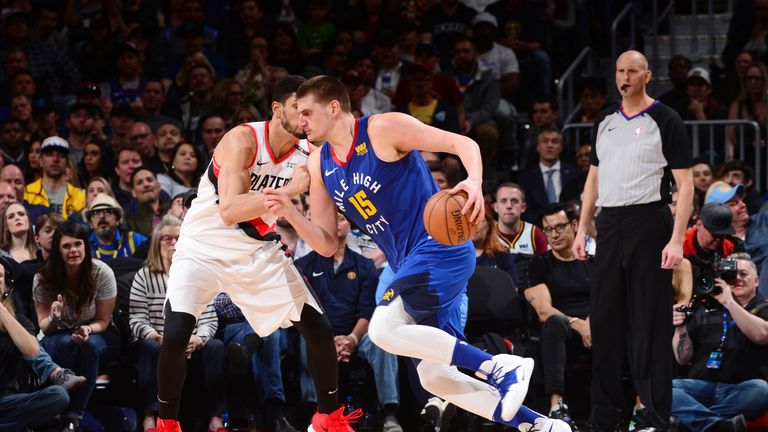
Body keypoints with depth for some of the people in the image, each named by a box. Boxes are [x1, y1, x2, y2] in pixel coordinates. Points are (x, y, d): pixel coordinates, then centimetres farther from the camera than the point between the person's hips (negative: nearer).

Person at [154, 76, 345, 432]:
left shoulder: (307, 153, -6)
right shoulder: (243, 140, -25)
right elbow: (229, 211, -35)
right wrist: (289, 190, -39)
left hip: (258, 251, 6)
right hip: (204, 247, -5)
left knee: (319, 329, 1)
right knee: (175, 335, -23)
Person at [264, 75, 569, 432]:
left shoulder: (384, 129, -10)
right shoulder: (320, 165, 10)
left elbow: (462, 144, -12)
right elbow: (327, 245, 11)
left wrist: (474, 182, -32)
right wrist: (290, 213, -7)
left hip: (440, 247, -9)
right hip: (410, 266, 9)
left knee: (384, 329, -26)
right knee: (434, 378, 5)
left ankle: (501, 368, -22)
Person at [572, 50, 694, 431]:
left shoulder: (664, 121, -4)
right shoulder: (605, 121, 13)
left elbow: (685, 184, -7)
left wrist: (677, 240, -15)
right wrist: (582, 230, 12)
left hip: (649, 223, -6)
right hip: (610, 224, 6)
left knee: (650, 324, -4)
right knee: (604, 319, 5)